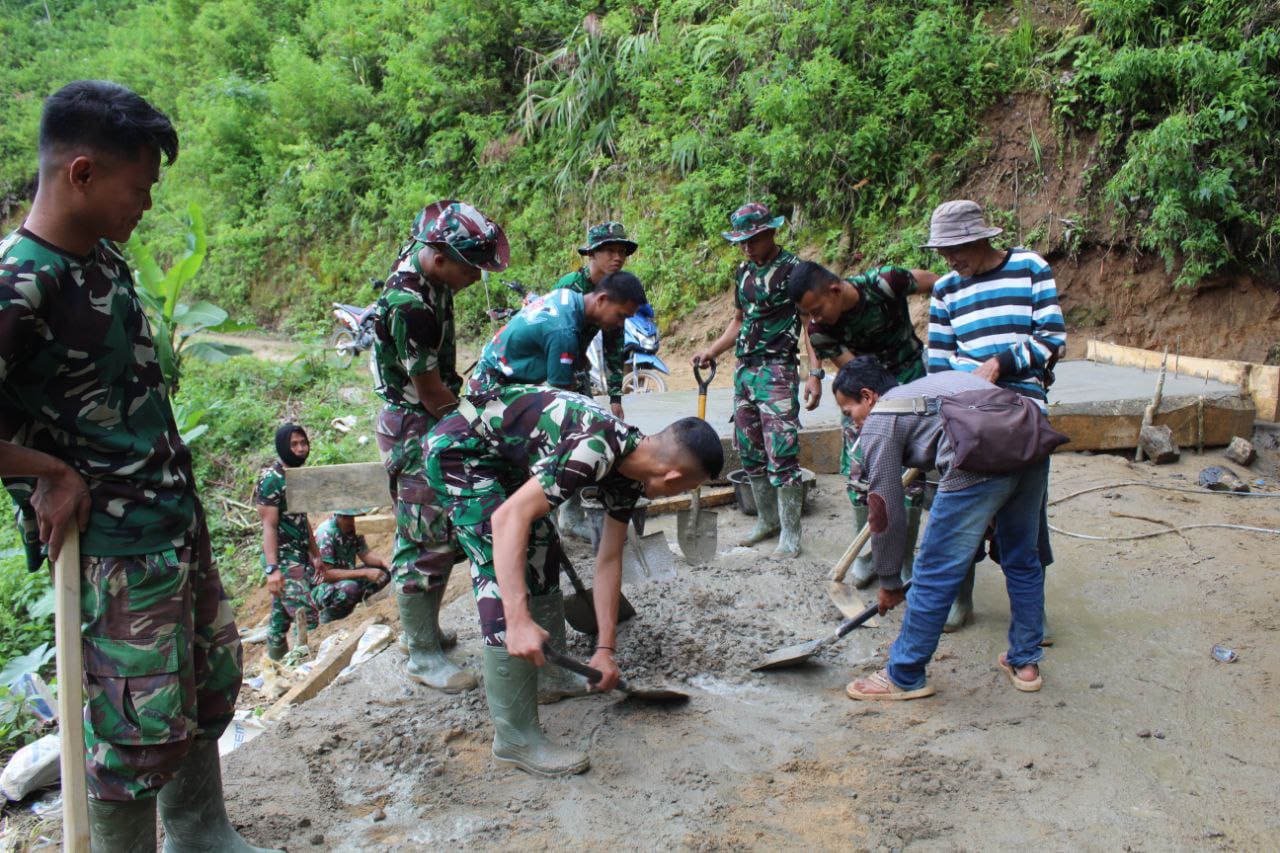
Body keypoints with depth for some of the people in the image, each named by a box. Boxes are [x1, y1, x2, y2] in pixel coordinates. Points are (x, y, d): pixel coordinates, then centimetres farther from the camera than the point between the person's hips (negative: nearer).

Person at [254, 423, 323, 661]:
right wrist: (272, 568, -23)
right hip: (284, 560, -8)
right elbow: (269, 526, -17)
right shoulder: (271, 479, -12)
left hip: (302, 558, 8)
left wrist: (316, 555, 22)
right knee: (307, 615, -12)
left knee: (281, 615, 13)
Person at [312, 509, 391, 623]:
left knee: (384, 573, -4)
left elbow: (365, 554, 4)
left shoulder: (353, 527, -4)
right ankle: (328, 616, -8)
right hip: (322, 586, -8)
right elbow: (327, 574, -30)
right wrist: (364, 573, -32)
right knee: (349, 588, -36)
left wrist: (383, 562, -17)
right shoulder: (325, 533, -27)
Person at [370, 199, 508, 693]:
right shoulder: (411, 305, -28)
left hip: (434, 422, 10)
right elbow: (432, 394, -21)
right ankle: (424, 656, 6)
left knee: (442, 534, 17)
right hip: (414, 429, -10)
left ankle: (422, 628, 31)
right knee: (427, 540, -4)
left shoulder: (422, 262, -1)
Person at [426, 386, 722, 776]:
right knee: (508, 576, -15)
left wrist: (605, 649, 4)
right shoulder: (597, 449, -30)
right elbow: (508, 517, -36)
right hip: (462, 448, -10)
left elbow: (608, 560, 6)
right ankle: (515, 736, -9)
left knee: (541, 552, 17)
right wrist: (519, 621, -40)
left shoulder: (630, 470, -1)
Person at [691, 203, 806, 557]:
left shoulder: (792, 268, -8)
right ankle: (767, 520, 25)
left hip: (778, 369, -8)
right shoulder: (744, 271, 14)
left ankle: (790, 534, -1)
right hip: (744, 368, 8)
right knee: (750, 451, 12)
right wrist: (711, 351, 13)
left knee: (781, 453, -9)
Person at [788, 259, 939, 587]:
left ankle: (904, 561, 9)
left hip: (911, 376, -2)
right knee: (859, 471, -3)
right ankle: (867, 553, 16)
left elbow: (934, 282, -7)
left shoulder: (884, 284, -27)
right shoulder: (819, 330, -20)